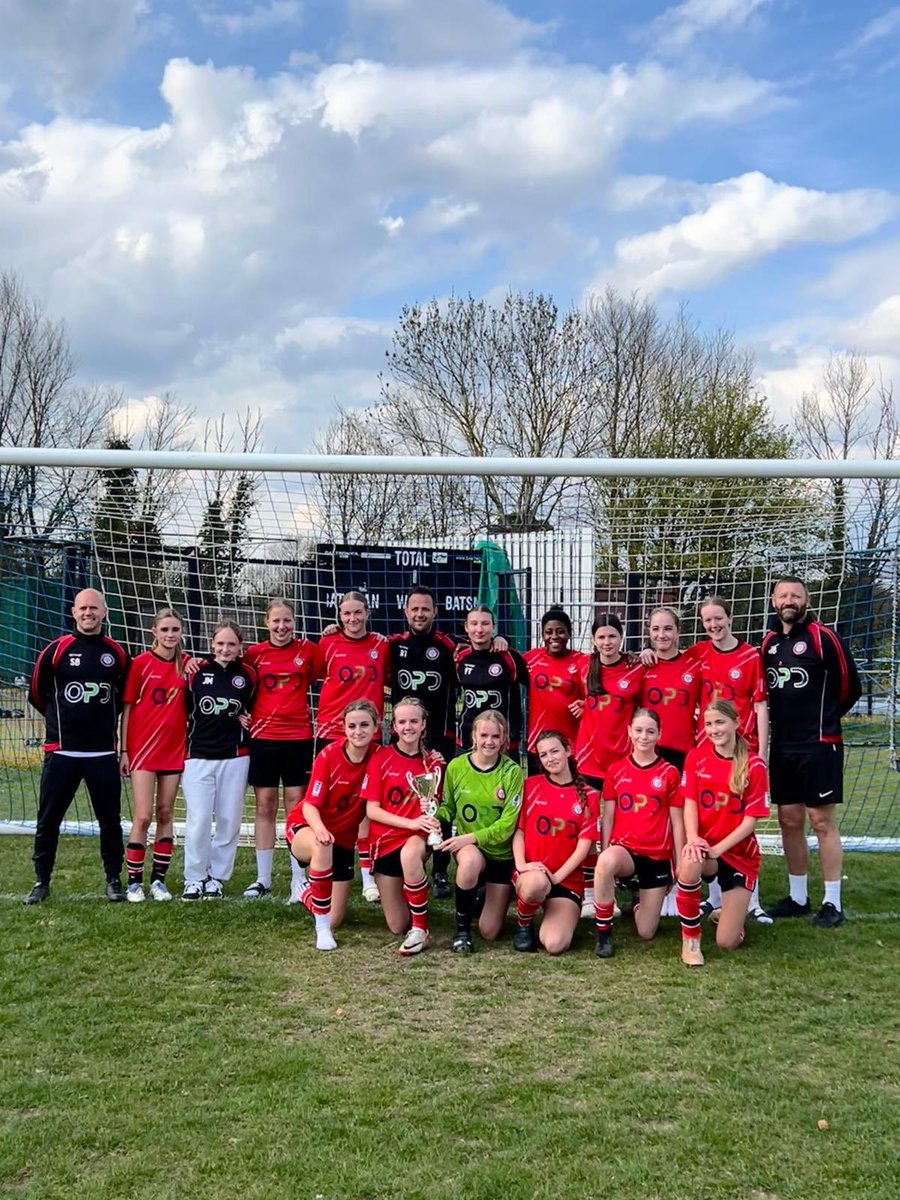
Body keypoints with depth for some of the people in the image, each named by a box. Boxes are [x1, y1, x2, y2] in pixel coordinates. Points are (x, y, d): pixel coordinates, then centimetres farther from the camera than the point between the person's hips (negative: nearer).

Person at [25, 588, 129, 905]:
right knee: (48, 819, 6)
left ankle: (114, 880, 19)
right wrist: (63, 718, 13)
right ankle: (42, 882, 19)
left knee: (110, 820, 6)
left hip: (103, 753, 1)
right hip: (61, 752, -1)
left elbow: (126, 695, 17)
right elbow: (36, 693, 7)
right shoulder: (57, 649, -3)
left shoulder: (116, 653, 3)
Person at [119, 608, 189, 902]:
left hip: (174, 749, 3)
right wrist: (124, 751, -4)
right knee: (143, 816, -5)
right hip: (143, 748, -3)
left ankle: (158, 879, 16)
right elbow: (127, 708, -2)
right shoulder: (141, 663, -4)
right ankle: (134, 881, 6)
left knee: (165, 815, 8)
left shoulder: (187, 664, 4)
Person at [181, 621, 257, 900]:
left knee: (229, 821, 4)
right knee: (198, 820, -6)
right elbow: (185, 710, 8)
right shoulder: (197, 673, 1)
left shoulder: (248, 675, 3)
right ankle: (194, 879, 8)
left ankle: (216, 877, 17)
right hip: (198, 757, -1)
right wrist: (184, 747, 5)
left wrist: (247, 719, -2)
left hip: (235, 757, 1)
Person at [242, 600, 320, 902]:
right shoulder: (254, 653, 2)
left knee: (296, 806, 2)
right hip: (263, 737, 1)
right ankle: (263, 879, 15)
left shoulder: (308, 649, 0)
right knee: (265, 807, 6)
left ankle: (299, 879, 8)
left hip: (298, 737, -1)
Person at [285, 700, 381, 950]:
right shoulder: (329, 755, -17)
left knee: (335, 921, 4)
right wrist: (319, 828, -41)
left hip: (344, 838, 3)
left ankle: (308, 894, 40)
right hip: (305, 827, -3)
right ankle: (322, 929, -26)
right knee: (323, 846, -41)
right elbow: (310, 805, -18)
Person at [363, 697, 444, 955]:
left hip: (419, 837, -1)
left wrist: (431, 812, -17)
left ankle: (421, 930, -24)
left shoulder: (433, 762, 0)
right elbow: (372, 810, -8)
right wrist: (411, 822, -21)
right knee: (397, 926, 1)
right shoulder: (381, 758, -5)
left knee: (410, 854, -39)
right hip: (386, 839, 1)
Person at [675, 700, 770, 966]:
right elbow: (690, 803, -5)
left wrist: (717, 849, -21)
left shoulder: (754, 765, -9)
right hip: (704, 847, 1)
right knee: (689, 864, -39)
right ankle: (690, 938, -16)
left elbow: (751, 820, -10)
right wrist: (692, 839, -24)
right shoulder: (696, 757, -1)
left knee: (727, 943, -6)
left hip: (739, 853, -1)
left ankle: (733, 910, 32)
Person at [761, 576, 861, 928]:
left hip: (819, 745, -6)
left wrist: (822, 718, 7)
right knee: (789, 821, 10)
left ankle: (833, 903, 7)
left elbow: (850, 685, -4)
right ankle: (798, 897, 22)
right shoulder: (769, 642, 9)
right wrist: (791, 718, 9)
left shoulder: (823, 637, -8)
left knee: (822, 821, -2)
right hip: (782, 746, 6)